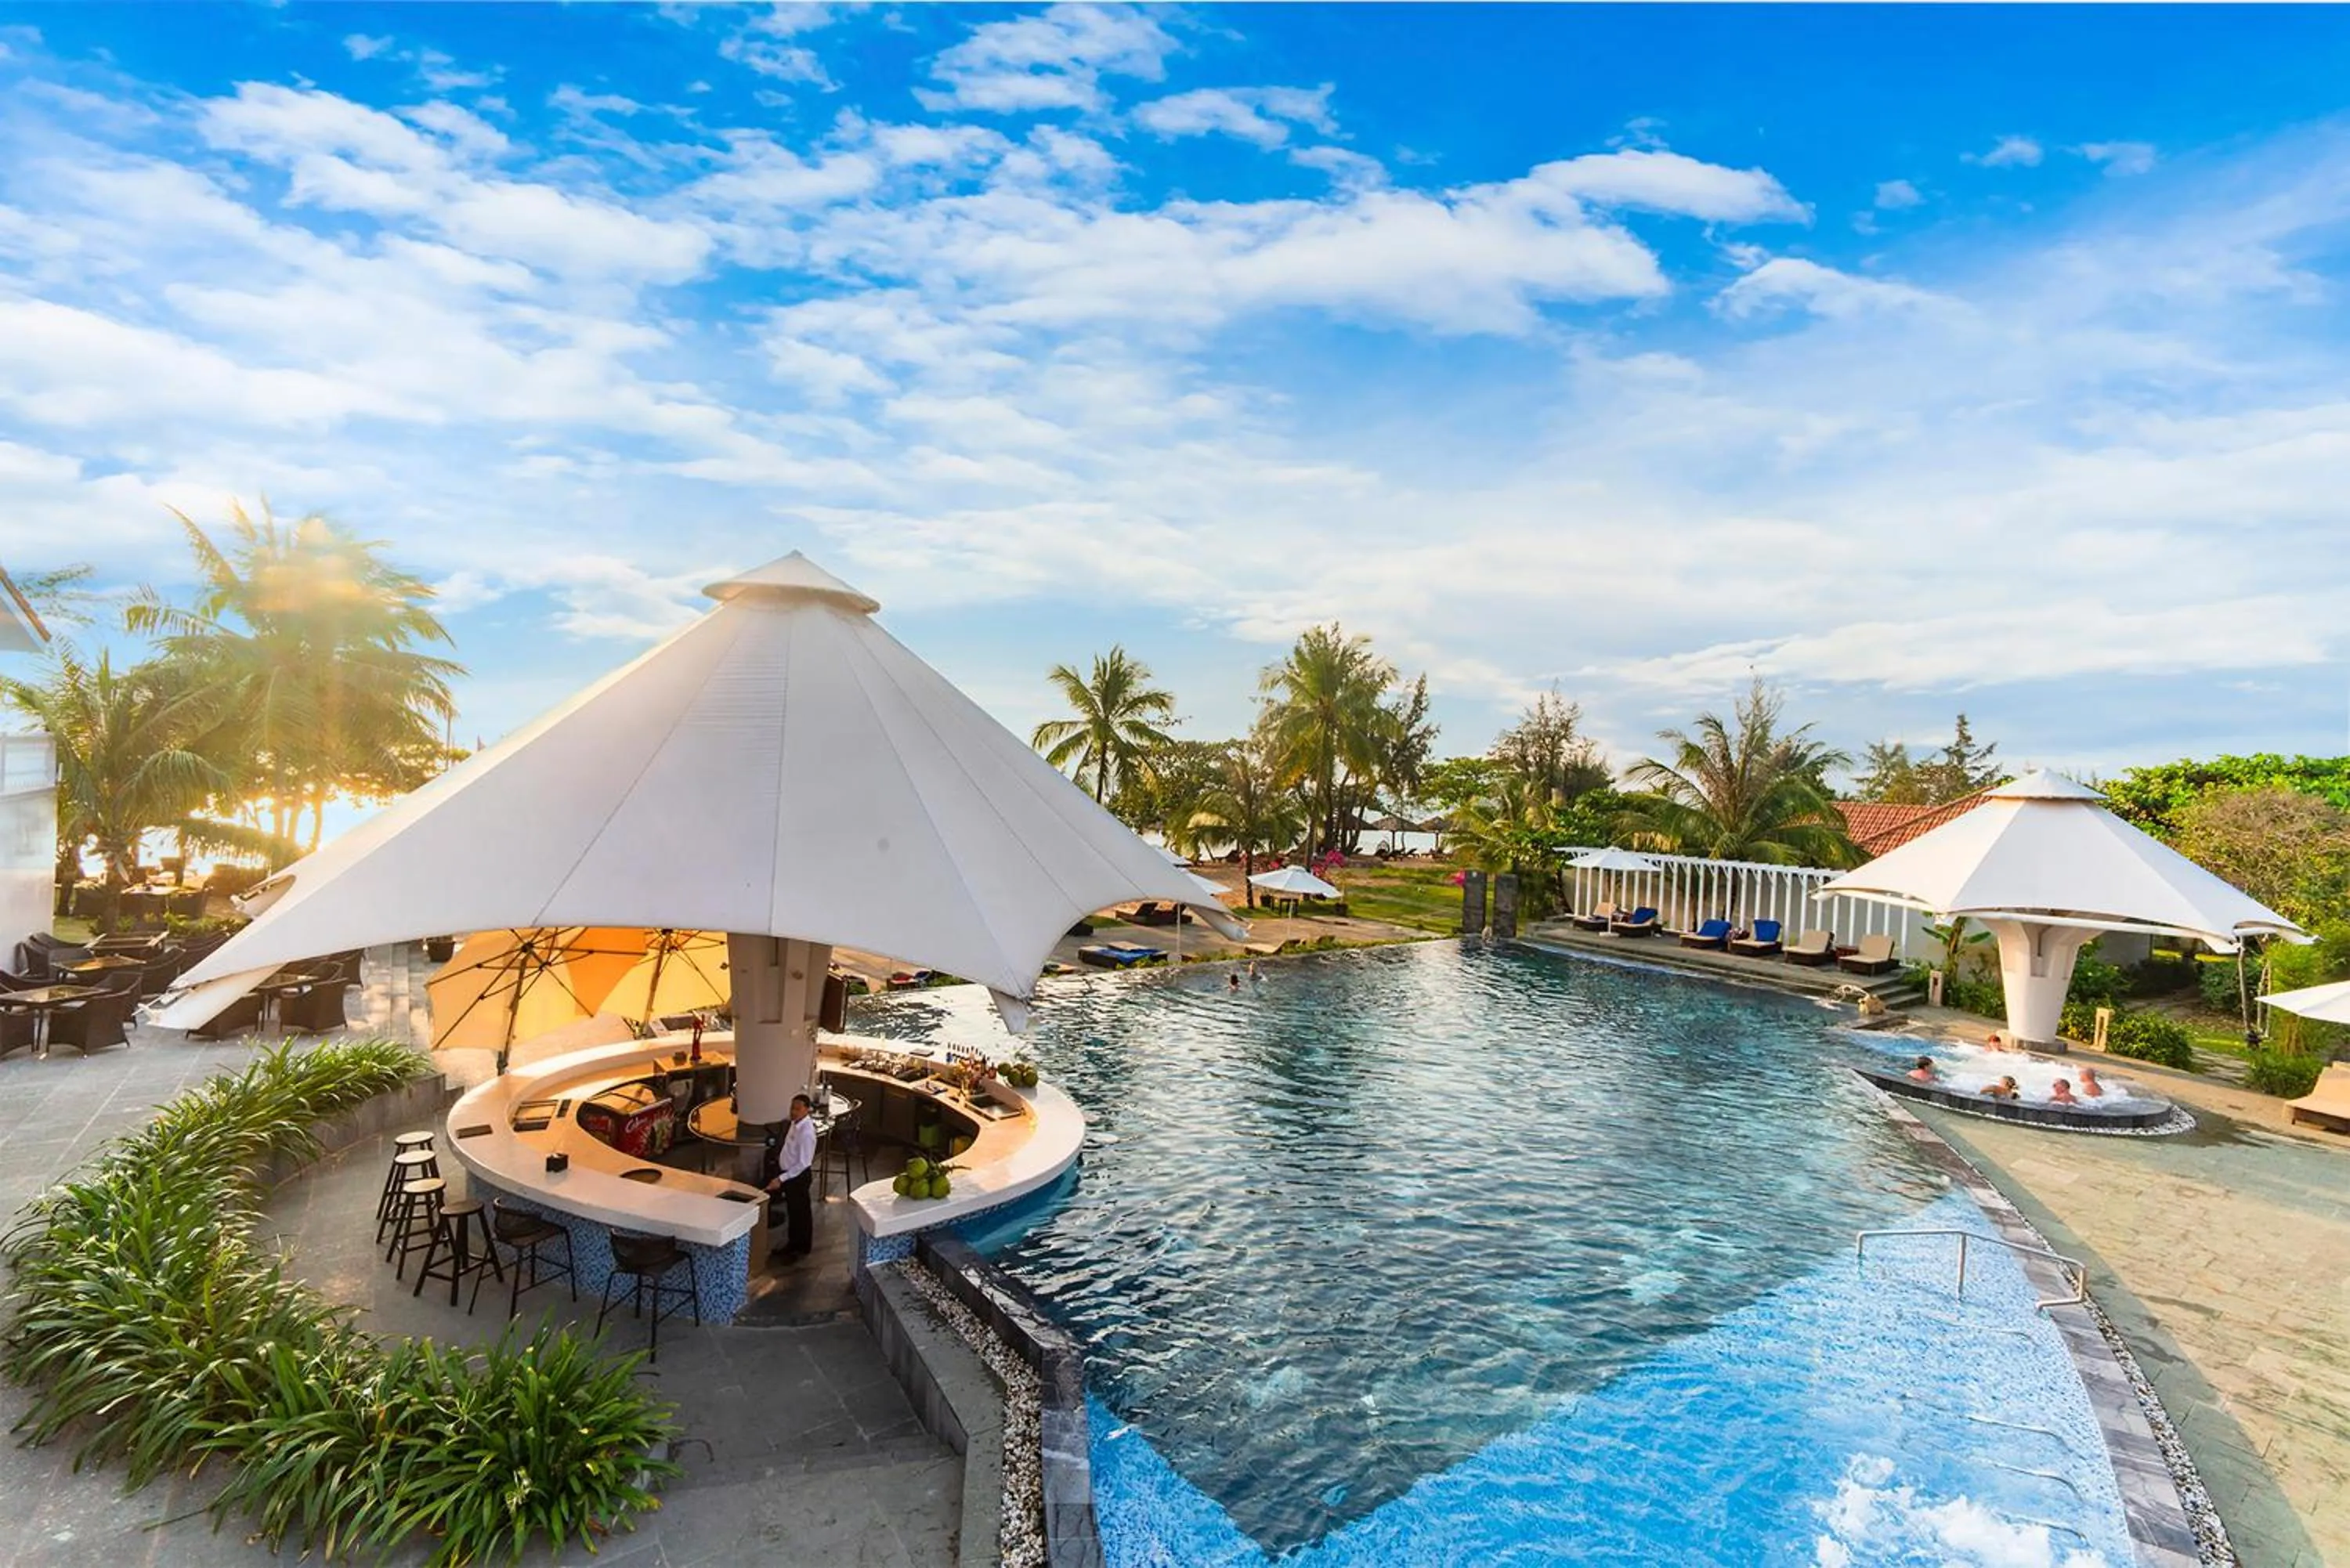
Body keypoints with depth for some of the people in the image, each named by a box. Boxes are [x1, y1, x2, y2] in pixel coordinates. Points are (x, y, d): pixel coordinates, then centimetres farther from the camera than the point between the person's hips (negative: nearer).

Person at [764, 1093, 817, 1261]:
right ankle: (793, 1243, 41)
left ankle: (802, 1248, 28)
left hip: (798, 1176, -8)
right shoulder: (793, 1124, -2)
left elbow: (803, 1163, -29)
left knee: (800, 1213, 10)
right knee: (792, 1211, 23)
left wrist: (781, 1179, -29)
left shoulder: (806, 1132, -30)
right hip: (788, 1173, 8)